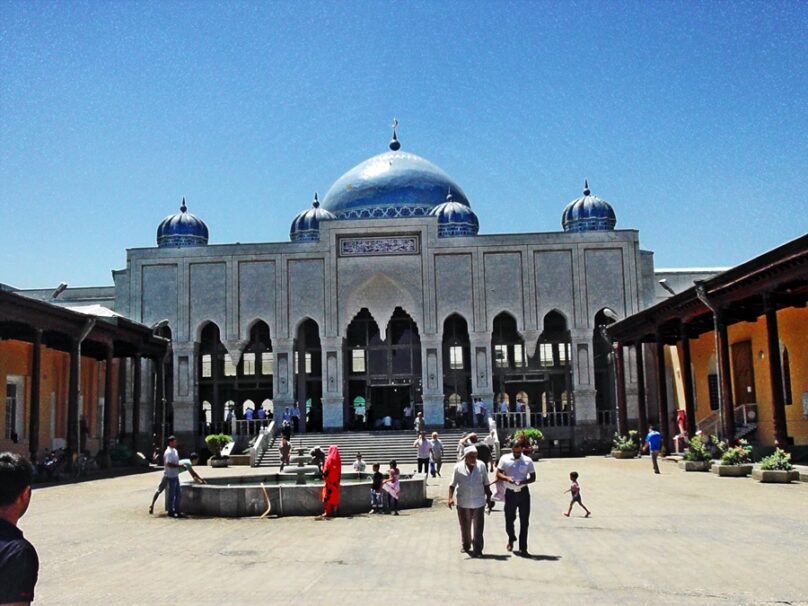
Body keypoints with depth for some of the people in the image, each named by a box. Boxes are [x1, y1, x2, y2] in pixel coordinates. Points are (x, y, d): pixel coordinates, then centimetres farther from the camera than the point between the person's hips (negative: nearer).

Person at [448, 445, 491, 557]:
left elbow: (486, 483, 9)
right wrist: (450, 497, -14)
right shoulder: (458, 467, -5)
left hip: (478, 502, 0)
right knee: (465, 526, 14)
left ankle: (477, 549, 0)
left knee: (478, 527, -4)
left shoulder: (481, 465, 0)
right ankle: (465, 546, 33)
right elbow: (452, 484, -3)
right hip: (463, 503, 0)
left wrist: (488, 496, 11)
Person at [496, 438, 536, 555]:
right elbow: (498, 474, 1)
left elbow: (533, 478, 3)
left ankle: (523, 548, 7)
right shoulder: (504, 459, 1)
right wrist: (506, 478, -20)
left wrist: (523, 482, -17)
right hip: (510, 493, 0)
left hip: (523, 493, 0)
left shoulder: (528, 461, 0)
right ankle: (511, 538, 39)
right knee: (509, 519, 9)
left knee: (524, 521, 0)